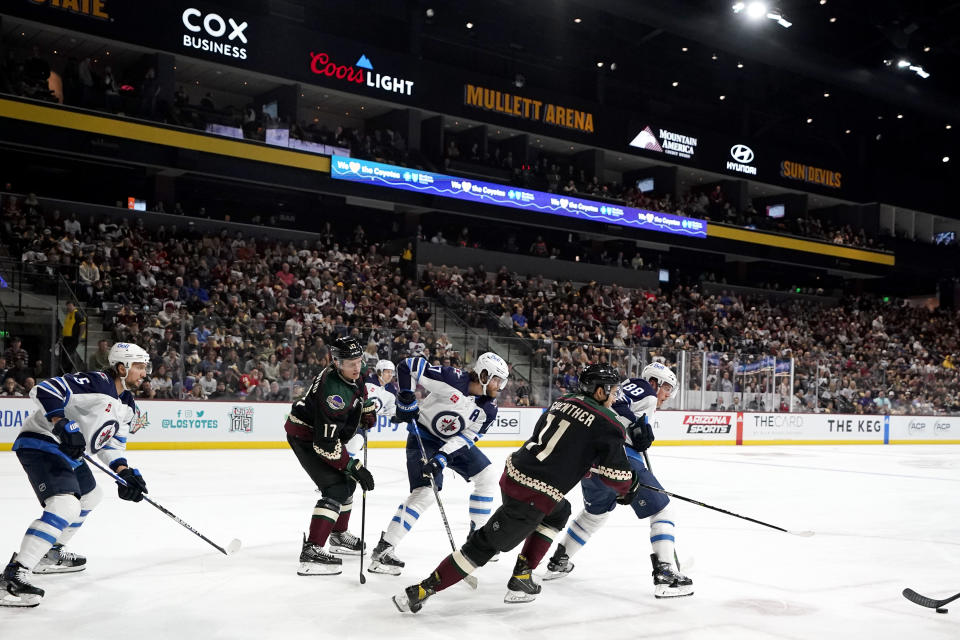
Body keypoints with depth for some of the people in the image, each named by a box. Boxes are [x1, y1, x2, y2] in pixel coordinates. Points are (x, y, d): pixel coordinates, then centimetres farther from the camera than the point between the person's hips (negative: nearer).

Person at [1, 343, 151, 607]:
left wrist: (124, 472, 0)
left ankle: (50, 554, 38)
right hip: (40, 443, -11)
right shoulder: (96, 383, -19)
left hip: (67, 451, 11)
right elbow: (44, 390, -26)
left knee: (90, 495, 27)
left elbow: (110, 443, 14)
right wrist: (63, 425, -34)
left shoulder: (127, 405, 10)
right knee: (66, 505, -27)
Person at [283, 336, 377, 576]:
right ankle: (311, 552, -23)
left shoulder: (349, 374, -7)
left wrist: (368, 413, 9)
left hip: (324, 433, 10)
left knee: (347, 481, 20)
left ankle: (338, 536, 38)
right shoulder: (333, 391, -34)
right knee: (336, 489, -19)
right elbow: (326, 444, -34)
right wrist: (355, 467, -31)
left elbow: (360, 392, 22)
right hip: (305, 437, -10)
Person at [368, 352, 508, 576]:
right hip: (424, 438, -7)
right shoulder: (453, 379, -27)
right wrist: (406, 400, -23)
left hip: (454, 441, 7)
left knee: (487, 476, 5)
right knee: (426, 492, -20)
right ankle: (383, 550, -16)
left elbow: (466, 438, -14)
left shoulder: (489, 409, -9)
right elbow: (409, 366, -22)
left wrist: (441, 459, -26)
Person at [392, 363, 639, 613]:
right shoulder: (606, 423, -6)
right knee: (485, 545, 0)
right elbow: (615, 470, 0)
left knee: (559, 512, 31)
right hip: (533, 497, -8)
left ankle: (521, 577, 28)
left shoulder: (563, 402, 14)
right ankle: (420, 591, 2)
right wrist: (629, 488, 20)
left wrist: (583, 464, 31)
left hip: (513, 472, 8)